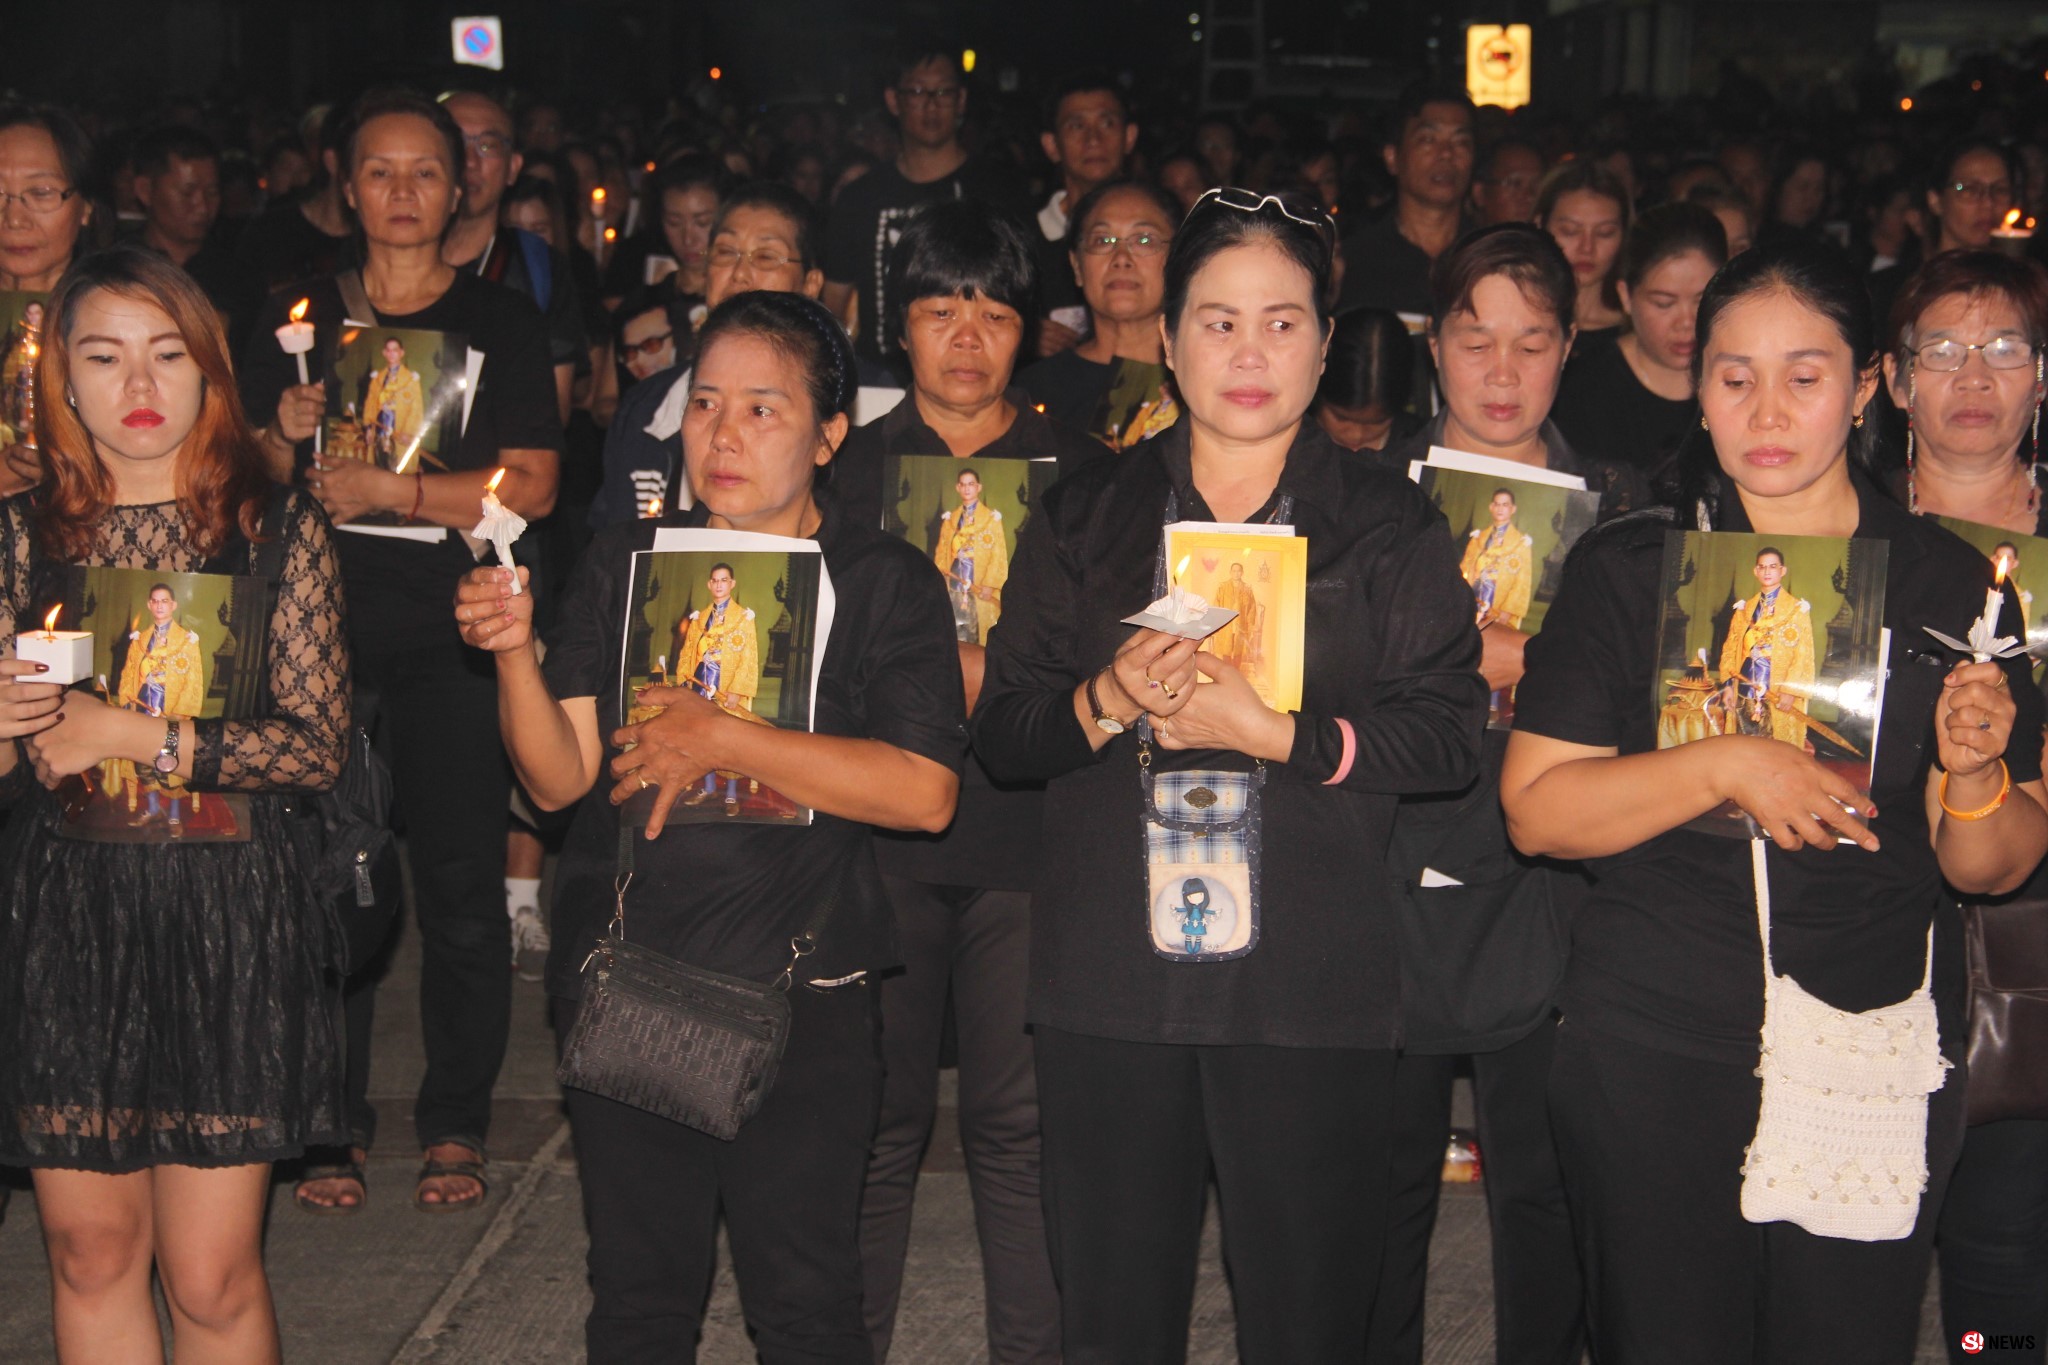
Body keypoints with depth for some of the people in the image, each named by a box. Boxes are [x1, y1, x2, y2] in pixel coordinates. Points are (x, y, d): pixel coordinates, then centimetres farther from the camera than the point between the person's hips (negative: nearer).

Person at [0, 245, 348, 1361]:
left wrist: (135, 736, -13)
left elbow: (318, 744, -5)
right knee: (90, 1253, 9)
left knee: (211, 1275, 0)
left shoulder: (279, 531, 1)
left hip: (226, 916, -2)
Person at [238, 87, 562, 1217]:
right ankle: (334, 1119, 13)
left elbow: (531, 487, -4)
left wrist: (395, 490, -15)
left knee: (461, 877, -1)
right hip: (323, 616, 2)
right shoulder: (297, 316, 12)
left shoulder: (501, 322, 5)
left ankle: (455, 1122, 12)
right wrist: (290, 444, -8)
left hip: (453, 624, -1)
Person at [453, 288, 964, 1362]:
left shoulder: (884, 581, -1)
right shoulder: (623, 565, 7)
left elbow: (923, 792, -14)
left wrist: (722, 740, -15)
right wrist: (514, 655, -18)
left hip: (801, 998, -2)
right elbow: (559, 778, 0)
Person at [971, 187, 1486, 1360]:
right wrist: (1105, 701, -12)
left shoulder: (1390, 526, 6)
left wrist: (1271, 730, -15)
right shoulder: (1089, 514, 12)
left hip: (1312, 991, -2)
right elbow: (1002, 731, 8)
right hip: (1110, 985, 2)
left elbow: (1451, 736, -5)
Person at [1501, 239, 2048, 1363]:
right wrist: (1725, 768, -17)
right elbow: (1536, 810, -6)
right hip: (1653, 1051, -1)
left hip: (1877, 1055, 1)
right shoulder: (1625, 569, 1)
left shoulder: (1947, 582, 4)